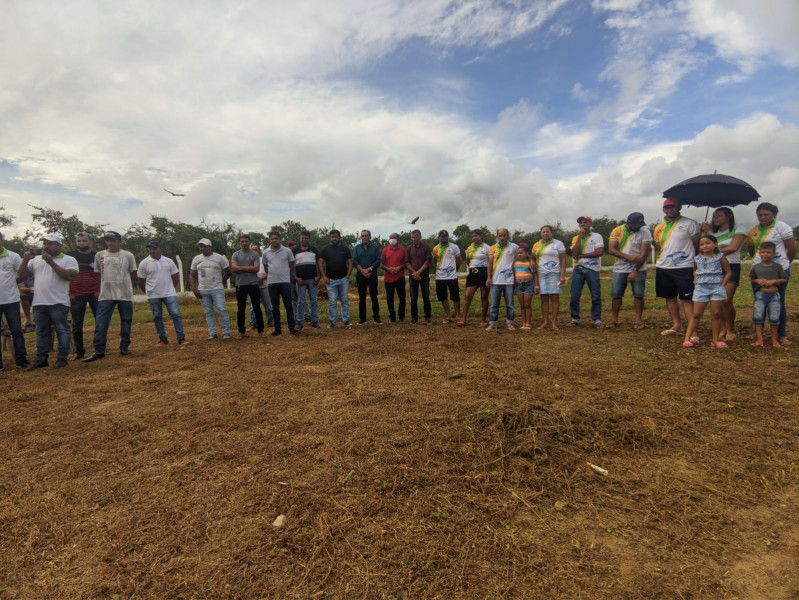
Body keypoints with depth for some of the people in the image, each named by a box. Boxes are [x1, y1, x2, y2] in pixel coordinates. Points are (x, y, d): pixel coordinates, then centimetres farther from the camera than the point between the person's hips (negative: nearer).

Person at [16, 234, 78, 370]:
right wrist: (25, 261, -1)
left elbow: (70, 276, -16)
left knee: (62, 330, -1)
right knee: (41, 332, 13)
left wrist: (51, 262, -17)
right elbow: (22, 275, 14)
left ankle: (62, 358, 7)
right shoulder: (36, 259, 15)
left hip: (59, 303, -6)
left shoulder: (69, 260, -1)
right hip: (39, 303, 6)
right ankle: (41, 359, 21)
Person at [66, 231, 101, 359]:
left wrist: (98, 291, -4)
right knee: (77, 325, 5)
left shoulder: (96, 256, 6)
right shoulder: (70, 256, 6)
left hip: (94, 294, -1)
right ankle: (79, 351, 15)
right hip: (76, 296, 1)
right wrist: (70, 293, -1)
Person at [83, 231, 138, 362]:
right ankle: (99, 350, 1)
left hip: (125, 295, -1)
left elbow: (133, 276, 7)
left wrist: (126, 287, 4)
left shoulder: (128, 256, 2)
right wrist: (97, 291, 8)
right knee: (100, 322, -4)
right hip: (105, 295, 1)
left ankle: (124, 347, 18)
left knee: (126, 321, 6)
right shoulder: (99, 255, 8)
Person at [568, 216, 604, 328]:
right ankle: (575, 319, 12)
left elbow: (600, 252, -10)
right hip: (578, 269, 3)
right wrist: (580, 236, -5)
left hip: (592, 269, -3)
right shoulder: (575, 238, 13)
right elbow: (574, 253, -5)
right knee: (574, 296, 1)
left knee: (596, 296, -2)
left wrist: (581, 255, -8)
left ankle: (597, 320, 7)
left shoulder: (596, 236, 4)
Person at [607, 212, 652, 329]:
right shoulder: (617, 231, -2)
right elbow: (611, 250, -10)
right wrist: (628, 257, -22)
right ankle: (614, 319, 11)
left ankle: (639, 319, 10)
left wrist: (635, 271, -15)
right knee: (615, 294, 1)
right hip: (620, 269, 1)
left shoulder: (645, 232, -6)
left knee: (638, 294, -1)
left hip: (638, 269, -1)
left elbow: (643, 254, -10)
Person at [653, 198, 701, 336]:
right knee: (670, 297, 11)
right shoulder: (659, 228, 13)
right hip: (663, 267, 6)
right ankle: (677, 325, 22)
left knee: (687, 299, -7)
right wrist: (664, 258, 10)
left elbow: (697, 245, 0)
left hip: (684, 268, -5)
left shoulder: (689, 224, -1)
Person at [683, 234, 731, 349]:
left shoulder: (720, 257, 1)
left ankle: (715, 340, 12)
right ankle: (687, 338, -1)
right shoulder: (697, 259, 8)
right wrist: (696, 280, 8)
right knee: (696, 314, 1)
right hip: (701, 288, 1)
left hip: (717, 288, -1)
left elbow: (728, 272, 3)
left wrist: (722, 285, -6)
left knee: (716, 314, 3)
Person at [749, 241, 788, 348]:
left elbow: (784, 279, 4)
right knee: (758, 316, -4)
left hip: (774, 295, 0)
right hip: (760, 295, 0)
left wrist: (773, 281, -12)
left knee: (774, 317, 0)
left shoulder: (777, 266, 1)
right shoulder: (756, 267, 2)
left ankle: (774, 339, 15)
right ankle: (759, 339, 4)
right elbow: (751, 278, 13)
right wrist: (757, 281, -7)